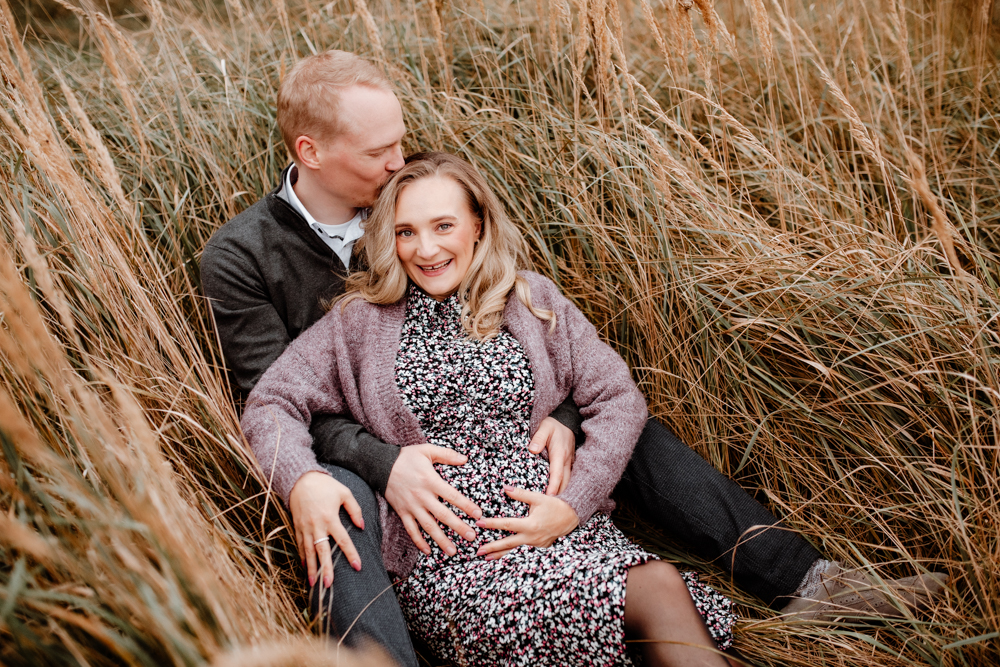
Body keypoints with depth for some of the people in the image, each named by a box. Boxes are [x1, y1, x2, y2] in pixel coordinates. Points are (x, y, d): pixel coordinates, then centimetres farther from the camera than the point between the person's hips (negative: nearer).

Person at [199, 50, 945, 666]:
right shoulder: (240, 256, -10)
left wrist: (558, 414, -19)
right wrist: (382, 462, -33)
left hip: (458, 425, 4)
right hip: (354, 454, -3)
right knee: (335, 508, -40)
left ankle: (799, 577, -17)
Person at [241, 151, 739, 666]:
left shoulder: (531, 300, 13)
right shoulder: (361, 320, 9)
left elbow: (619, 400, 9)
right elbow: (270, 405, 3)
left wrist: (573, 505, -6)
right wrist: (305, 484, -19)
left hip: (566, 529, 3)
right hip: (445, 558, -3)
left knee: (661, 587, -29)